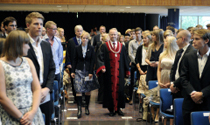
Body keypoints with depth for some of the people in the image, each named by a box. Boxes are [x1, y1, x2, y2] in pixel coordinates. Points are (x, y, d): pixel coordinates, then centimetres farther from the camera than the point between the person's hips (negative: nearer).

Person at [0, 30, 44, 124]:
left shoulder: (28, 62, 8)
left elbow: (37, 89, 5)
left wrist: (33, 112, -9)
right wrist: (21, 117, -11)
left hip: (32, 112, 4)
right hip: (11, 116, -4)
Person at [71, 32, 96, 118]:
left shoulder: (91, 48, 3)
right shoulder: (77, 48, 5)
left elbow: (92, 61, 0)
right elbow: (75, 60, 7)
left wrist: (91, 72, -8)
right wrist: (73, 71, 1)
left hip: (88, 71, 0)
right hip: (79, 71, 0)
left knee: (88, 90, 5)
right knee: (78, 90, -8)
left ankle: (87, 107, 18)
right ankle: (79, 109, -8)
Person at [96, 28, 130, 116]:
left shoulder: (122, 47, 11)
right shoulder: (104, 46, 3)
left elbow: (125, 59, 13)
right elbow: (100, 58, -5)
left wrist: (127, 71, 11)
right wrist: (102, 67, -21)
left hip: (119, 73, 2)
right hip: (109, 73, -2)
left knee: (119, 89, 1)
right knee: (110, 90, 0)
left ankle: (118, 108, 12)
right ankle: (111, 109, 8)